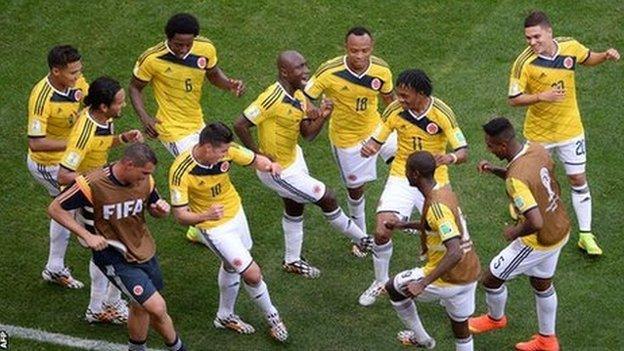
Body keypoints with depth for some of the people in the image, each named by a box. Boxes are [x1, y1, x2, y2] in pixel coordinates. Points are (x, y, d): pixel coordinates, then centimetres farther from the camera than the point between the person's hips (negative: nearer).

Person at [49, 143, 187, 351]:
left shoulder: (145, 181, -6)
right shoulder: (93, 184, -24)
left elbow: (154, 210, 12)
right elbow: (55, 209, -14)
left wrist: (162, 210, -13)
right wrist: (87, 236, -22)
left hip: (145, 253, 6)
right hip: (115, 259, -6)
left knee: (140, 308, 20)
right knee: (157, 308, -12)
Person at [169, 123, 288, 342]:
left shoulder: (227, 151, -21)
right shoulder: (181, 172, -33)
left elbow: (255, 160, -5)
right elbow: (180, 215, -29)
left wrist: (269, 165, -29)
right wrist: (206, 215, -48)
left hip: (236, 214, 6)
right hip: (214, 228, -6)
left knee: (231, 266, 26)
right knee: (252, 274, -7)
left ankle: (225, 316, 49)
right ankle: (271, 315, 20)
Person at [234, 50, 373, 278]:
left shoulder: (299, 96, -3)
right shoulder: (272, 98, -32)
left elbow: (308, 134, 0)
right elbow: (240, 125, -32)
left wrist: (322, 117, -18)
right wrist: (259, 156, -24)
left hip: (293, 157, 9)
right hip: (278, 170, -9)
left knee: (294, 209, 24)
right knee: (326, 199, 3)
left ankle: (292, 260, 43)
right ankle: (360, 240, 24)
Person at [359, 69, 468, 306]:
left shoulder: (441, 113, -18)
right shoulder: (395, 110, -12)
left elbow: (463, 152, -16)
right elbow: (377, 140, 0)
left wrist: (450, 158, -40)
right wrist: (369, 148, -24)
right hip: (402, 177, 1)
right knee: (382, 231, -12)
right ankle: (380, 282, 14)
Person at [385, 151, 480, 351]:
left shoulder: (436, 206, -26)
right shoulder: (444, 190, 3)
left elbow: (455, 253, -34)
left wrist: (423, 283, -35)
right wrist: (404, 225, 25)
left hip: (447, 278, -8)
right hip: (469, 274, 8)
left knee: (393, 288, 15)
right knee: (461, 327, 21)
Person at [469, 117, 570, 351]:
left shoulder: (516, 179, -34)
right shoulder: (536, 149, -9)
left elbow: (535, 223, -38)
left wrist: (514, 233, -17)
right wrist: (494, 171, 2)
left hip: (539, 241, -8)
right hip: (560, 229, 8)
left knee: (491, 278, 13)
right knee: (542, 284, 26)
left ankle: (495, 318, 42)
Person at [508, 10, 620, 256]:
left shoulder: (570, 47, -13)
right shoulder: (524, 63, -24)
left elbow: (588, 59, 10)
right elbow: (514, 99, -21)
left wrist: (606, 56, -11)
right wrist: (541, 96, -35)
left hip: (570, 128, 2)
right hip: (538, 133, -2)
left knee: (578, 180, 6)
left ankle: (586, 235, 16)